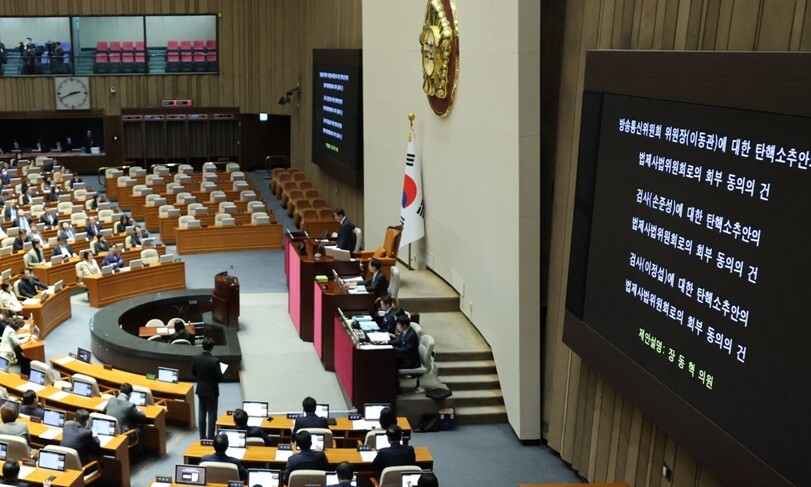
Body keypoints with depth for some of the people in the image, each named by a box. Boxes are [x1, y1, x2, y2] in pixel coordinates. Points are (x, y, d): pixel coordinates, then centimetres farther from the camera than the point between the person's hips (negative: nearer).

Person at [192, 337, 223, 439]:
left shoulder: (196, 358, -10)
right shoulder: (214, 361, -25)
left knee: (201, 414, 17)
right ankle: (210, 438, 11)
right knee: (212, 415, 7)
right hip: (211, 391, -5)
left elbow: (193, 373, 4)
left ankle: (202, 437, 26)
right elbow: (220, 378, -19)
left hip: (200, 389, 5)